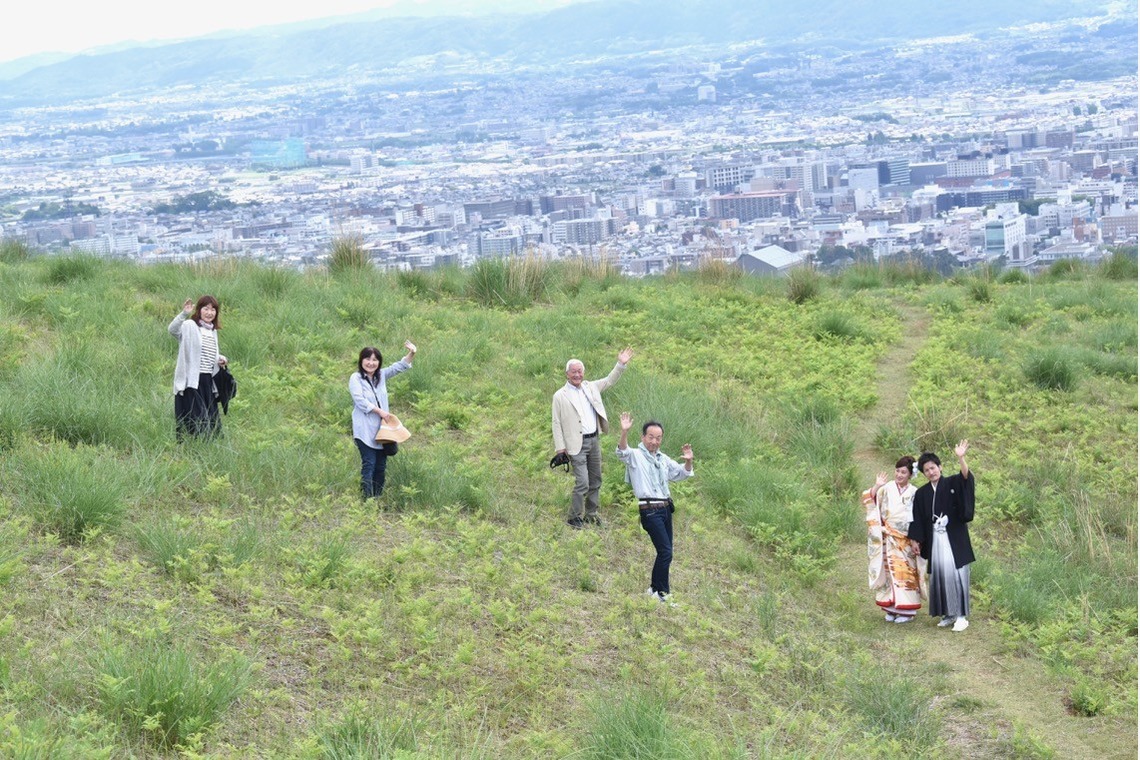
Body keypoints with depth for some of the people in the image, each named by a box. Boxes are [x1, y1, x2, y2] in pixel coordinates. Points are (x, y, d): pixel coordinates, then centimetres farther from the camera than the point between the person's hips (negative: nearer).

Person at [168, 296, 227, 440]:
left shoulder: (213, 332, 17)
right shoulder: (189, 326, -6)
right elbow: (172, 329, -27)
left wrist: (220, 359, 8)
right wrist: (184, 314, -41)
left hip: (208, 381, 8)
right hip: (191, 380, -8)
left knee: (211, 422, 10)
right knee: (194, 420, -9)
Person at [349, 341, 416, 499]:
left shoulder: (381, 375, 11)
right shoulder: (356, 378, -6)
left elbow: (399, 367, 8)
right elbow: (360, 400, -16)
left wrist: (412, 354, -9)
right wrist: (379, 411, -18)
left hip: (382, 429, 6)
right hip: (365, 431, -6)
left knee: (381, 465, 9)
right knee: (369, 464, -11)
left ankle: (378, 497, 17)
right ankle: (367, 498, -11)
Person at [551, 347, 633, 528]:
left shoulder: (590, 387, 10)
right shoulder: (560, 396, -5)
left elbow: (609, 380, 21)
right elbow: (556, 423, -5)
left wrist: (621, 365, 8)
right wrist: (560, 447, -9)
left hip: (594, 440, 6)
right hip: (577, 444, -6)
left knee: (595, 481, 13)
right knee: (582, 483, -13)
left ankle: (591, 514, 27)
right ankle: (573, 518, 0)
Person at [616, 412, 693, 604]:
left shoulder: (663, 459, 20)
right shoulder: (635, 455, -2)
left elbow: (682, 473, 26)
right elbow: (622, 452, -24)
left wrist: (688, 461, 4)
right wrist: (624, 432, -42)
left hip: (665, 508, 8)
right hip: (650, 510, -8)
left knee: (665, 552, 10)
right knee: (666, 552, -13)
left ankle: (655, 588, 25)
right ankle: (662, 593, -5)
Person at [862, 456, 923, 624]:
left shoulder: (914, 493, 2)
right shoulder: (886, 489, 0)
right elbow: (869, 501, -10)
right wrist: (876, 487, -24)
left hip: (906, 539, 0)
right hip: (889, 539, 0)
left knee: (906, 571, 2)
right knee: (890, 570, 2)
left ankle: (906, 610, 7)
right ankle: (892, 608, 10)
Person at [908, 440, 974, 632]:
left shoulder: (952, 484, -2)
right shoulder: (922, 493, 8)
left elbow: (966, 477, -23)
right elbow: (918, 519, 10)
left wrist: (961, 458, -39)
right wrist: (917, 540, 7)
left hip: (954, 538, -4)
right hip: (935, 539, 4)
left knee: (956, 573, -8)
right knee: (939, 574, 4)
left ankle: (961, 616, -4)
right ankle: (948, 614, 13)